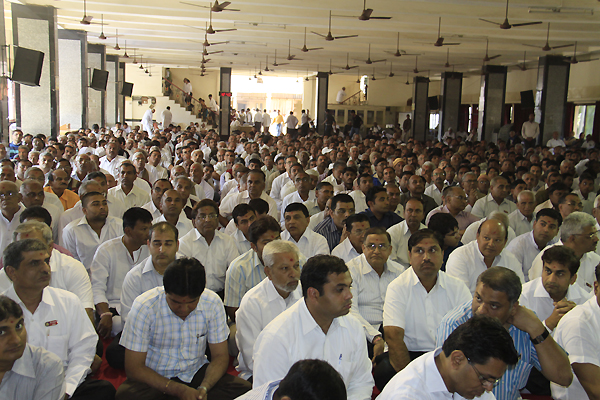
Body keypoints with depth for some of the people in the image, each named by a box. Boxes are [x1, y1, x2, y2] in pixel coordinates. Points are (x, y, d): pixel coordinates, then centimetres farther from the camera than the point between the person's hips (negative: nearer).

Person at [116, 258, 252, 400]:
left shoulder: (213, 303, -11)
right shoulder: (144, 307, -19)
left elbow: (220, 356, -2)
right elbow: (134, 368, -16)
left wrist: (204, 388, -22)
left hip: (195, 373, 3)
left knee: (244, 388, -23)